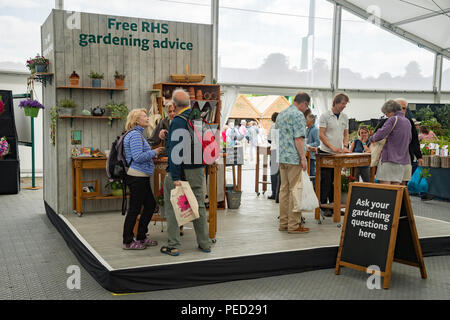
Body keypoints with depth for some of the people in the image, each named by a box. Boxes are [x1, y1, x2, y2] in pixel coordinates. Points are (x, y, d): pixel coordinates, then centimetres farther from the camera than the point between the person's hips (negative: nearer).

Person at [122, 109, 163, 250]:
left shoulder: (138, 134, 18)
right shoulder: (135, 134, -15)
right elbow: (138, 156, -23)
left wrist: (152, 154, 12)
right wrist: (154, 152, -12)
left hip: (142, 177, 11)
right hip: (137, 177, -11)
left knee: (150, 204, 15)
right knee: (134, 209, -3)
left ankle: (141, 237, 25)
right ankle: (127, 242, 8)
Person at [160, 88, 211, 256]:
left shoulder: (178, 121, -15)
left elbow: (175, 150, -21)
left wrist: (175, 177, -23)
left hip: (181, 170, -7)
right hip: (199, 169, 7)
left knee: (172, 207, 5)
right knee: (199, 205, 14)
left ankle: (173, 246, 7)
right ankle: (204, 243, 20)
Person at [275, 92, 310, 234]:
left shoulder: (281, 114, 16)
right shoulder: (298, 115, -12)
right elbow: (298, 138, -18)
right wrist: (303, 158, -16)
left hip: (282, 157, 9)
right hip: (294, 158, -9)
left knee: (284, 189, 11)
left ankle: (283, 222, 15)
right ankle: (294, 225, -1)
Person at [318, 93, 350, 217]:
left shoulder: (345, 117, 10)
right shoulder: (325, 116, -8)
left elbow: (346, 134, 15)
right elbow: (321, 135, -13)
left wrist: (345, 146, -4)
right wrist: (332, 147, -21)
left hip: (339, 154, 6)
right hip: (326, 153, -6)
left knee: (336, 181, 10)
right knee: (325, 181, -3)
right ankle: (324, 207, 4)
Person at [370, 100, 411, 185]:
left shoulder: (393, 119, -9)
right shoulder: (407, 121, 14)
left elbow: (380, 134, -18)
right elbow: (409, 140, 23)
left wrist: (372, 138, 0)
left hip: (389, 158, -7)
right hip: (402, 160, 7)